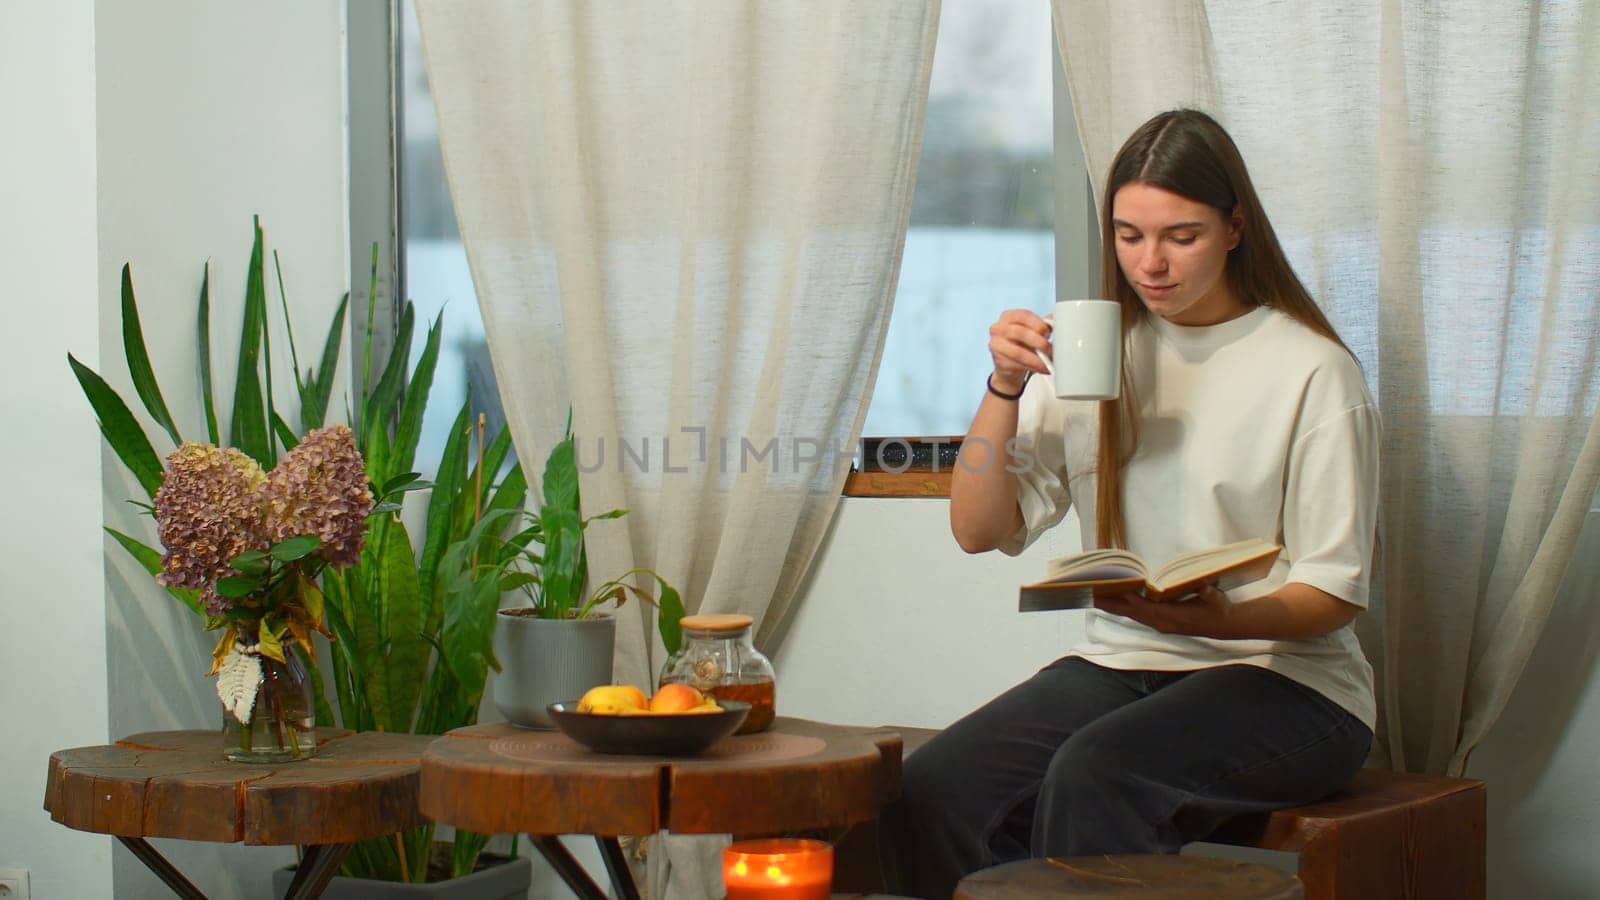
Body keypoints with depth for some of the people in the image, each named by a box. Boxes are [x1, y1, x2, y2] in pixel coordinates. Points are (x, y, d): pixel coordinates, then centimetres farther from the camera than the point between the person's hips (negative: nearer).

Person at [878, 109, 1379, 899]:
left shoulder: (1311, 371, -4)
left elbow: (1335, 591, -4)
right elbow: (979, 529, 7)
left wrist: (1220, 618, -24)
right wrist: (1006, 388, -7)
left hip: (1278, 674, -4)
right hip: (1118, 661, 4)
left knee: (1092, 776, -35)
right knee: (932, 794, -24)